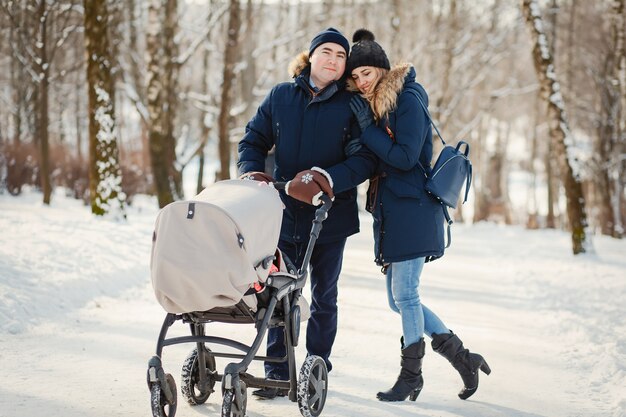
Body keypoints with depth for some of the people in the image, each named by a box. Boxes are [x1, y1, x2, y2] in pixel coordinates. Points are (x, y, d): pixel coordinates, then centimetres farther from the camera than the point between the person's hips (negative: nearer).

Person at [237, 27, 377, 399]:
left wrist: (328, 179, -24)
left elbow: (367, 159, -11)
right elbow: (253, 140, 7)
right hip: (284, 214, 1)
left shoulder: (352, 105, -4)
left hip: (330, 217, -1)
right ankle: (278, 374, 6)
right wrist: (252, 172, -12)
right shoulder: (281, 97, 3)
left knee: (323, 296, 13)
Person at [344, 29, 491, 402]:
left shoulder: (408, 99, -11)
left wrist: (367, 129, -16)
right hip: (389, 212, 9)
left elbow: (405, 157, -18)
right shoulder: (373, 104, 16)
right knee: (399, 299, 10)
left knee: (405, 295, -6)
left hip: (413, 211, -9)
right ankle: (463, 358, 18)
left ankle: (411, 375, 5)